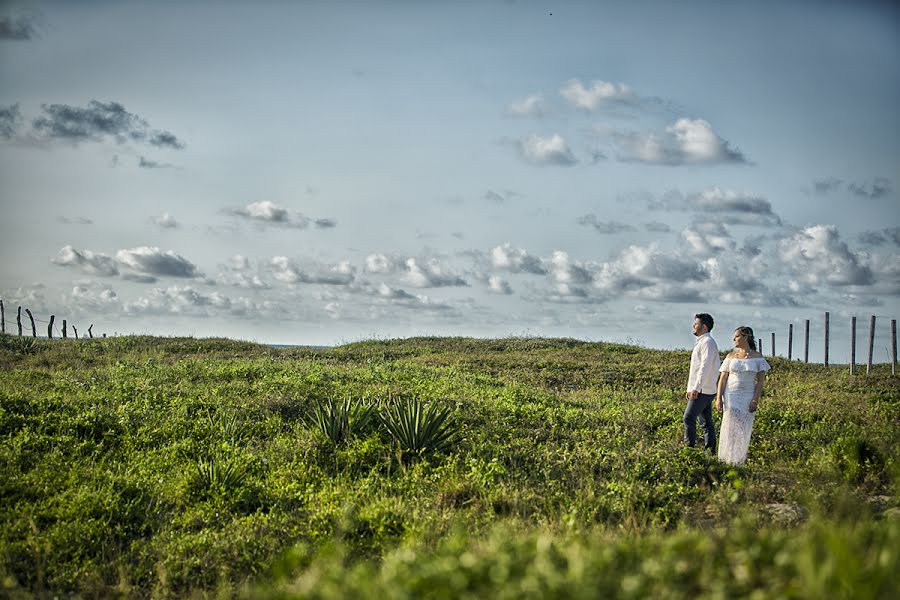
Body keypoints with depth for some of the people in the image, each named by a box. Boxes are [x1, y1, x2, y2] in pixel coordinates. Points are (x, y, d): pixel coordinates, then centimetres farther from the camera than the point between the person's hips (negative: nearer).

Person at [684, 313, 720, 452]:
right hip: (705, 390, 10)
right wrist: (689, 389, 22)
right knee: (706, 421, 9)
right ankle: (710, 450, 10)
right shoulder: (701, 342, 20)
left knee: (689, 418, -13)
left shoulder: (707, 342, -12)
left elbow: (705, 367, -21)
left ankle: (689, 447, -15)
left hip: (702, 390, -10)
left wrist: (696, 388, -25)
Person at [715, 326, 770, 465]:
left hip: (748, 397, 0)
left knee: (744, 429, 2)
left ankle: (739, 460, 12)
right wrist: (718, 398, -6)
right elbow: (722, 379, 4)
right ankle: (728, 460, -2)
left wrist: (755, 400, -11)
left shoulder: (757, 357, 2)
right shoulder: (731, 356, 6)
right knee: (730, 427, -7)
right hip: (732, 396, 0)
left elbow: (761, 381, -1)